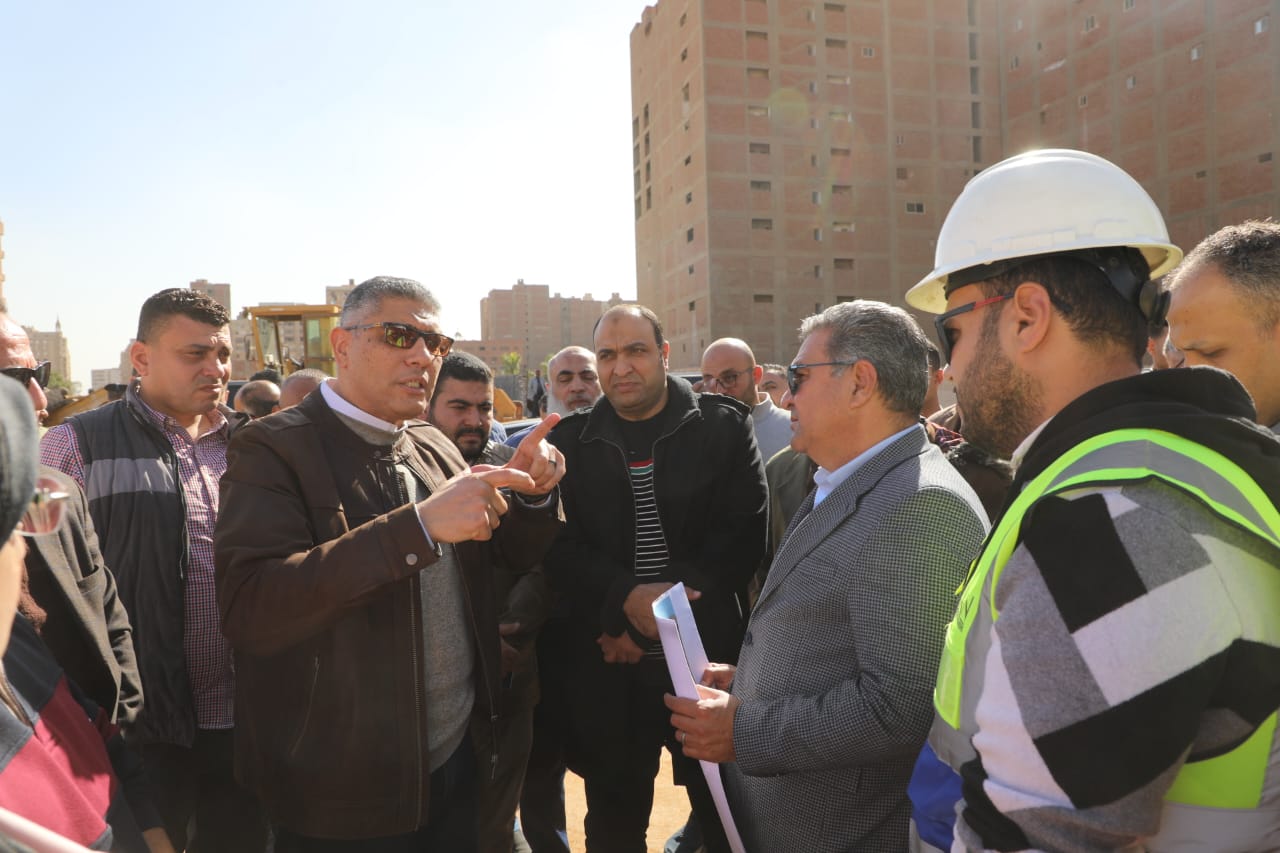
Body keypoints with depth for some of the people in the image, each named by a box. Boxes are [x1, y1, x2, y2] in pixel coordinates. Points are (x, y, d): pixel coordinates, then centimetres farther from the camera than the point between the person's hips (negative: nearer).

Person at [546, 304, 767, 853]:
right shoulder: (570, 440, 4)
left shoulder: (724, 426, -1)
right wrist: (628, 598, -20)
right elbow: (559, 548, -2)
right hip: (609, 667, 2)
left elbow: (744, 533, -8)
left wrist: (654, 611, -14)